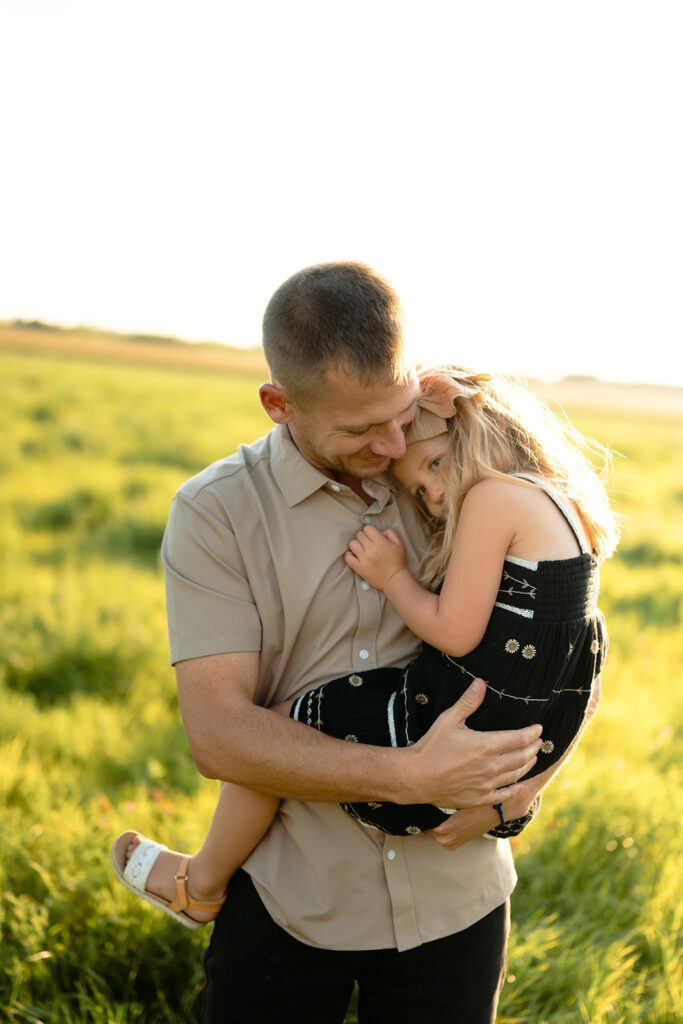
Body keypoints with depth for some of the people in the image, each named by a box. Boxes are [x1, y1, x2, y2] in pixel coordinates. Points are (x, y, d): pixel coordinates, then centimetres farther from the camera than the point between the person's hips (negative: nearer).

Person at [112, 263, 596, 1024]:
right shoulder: (215, 512, -8)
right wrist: (409, 776, -24)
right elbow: (217, 734, -16)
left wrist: (520, 785, -11)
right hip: (288, 903, -2)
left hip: (455, 897, 2)